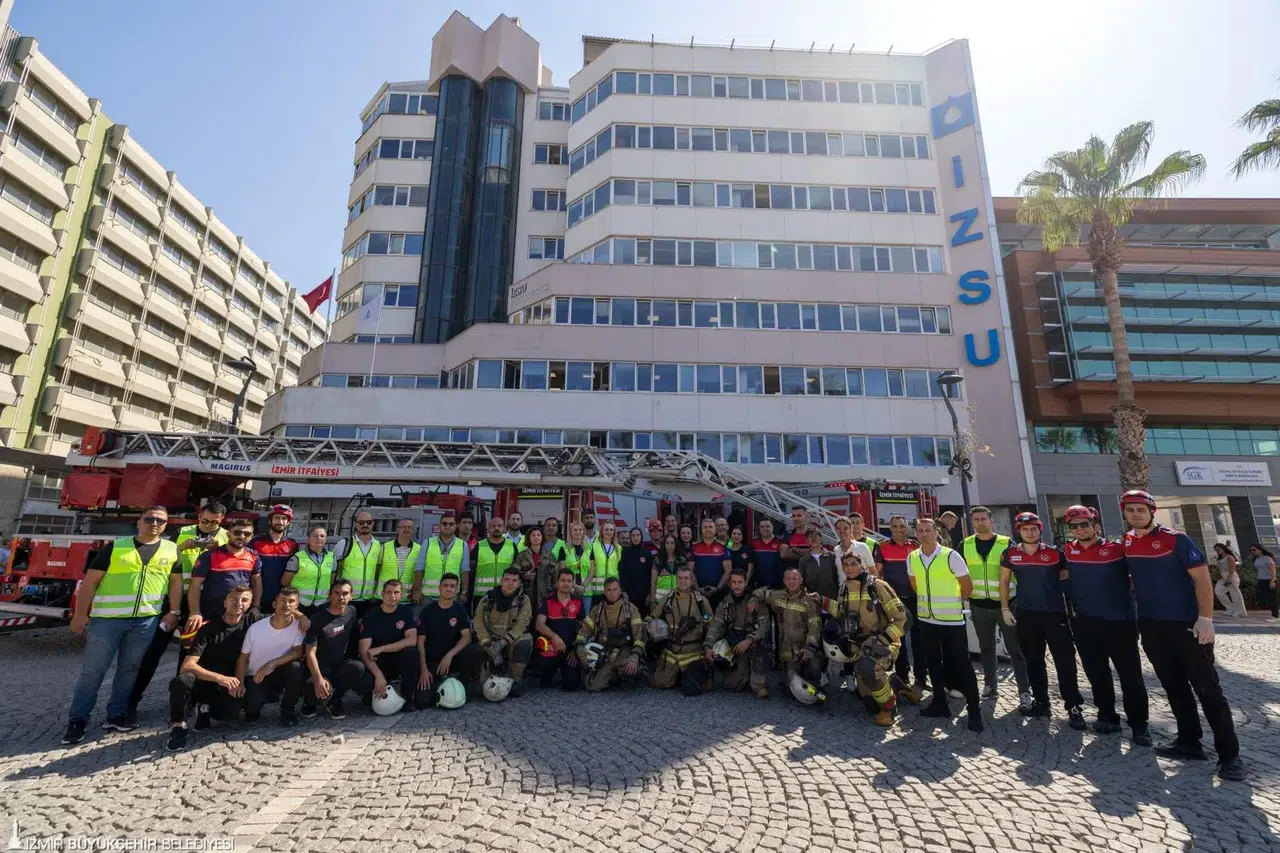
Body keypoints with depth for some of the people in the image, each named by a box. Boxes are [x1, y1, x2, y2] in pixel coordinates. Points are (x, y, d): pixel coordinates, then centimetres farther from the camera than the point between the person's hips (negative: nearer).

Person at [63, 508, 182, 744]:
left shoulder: (171, 551, 6)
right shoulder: (115, 547, -1)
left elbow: (176, 581, 11)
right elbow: (90, 581, 0)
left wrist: (174, 611, 4)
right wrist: (80, 614, -5)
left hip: (146, 620, 2)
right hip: (107, 618, -2)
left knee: (129, 670, 11)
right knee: (93, 670, 4)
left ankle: (116, 715, 23)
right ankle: (77, 719, 18)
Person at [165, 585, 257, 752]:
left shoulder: (251, 623, -4)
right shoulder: (208, 628, -11)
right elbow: (187, 665, -20)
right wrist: (219, 678, -33)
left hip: (227, 686, 2)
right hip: (202, 683, -2)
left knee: (232, 712, -29)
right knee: (181, 681, -35)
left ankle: (205, 709, 8)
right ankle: (178, 726, -8)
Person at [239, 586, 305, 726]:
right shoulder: (256, 628, -13)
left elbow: (298, 652, -19)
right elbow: (243, 658, -5)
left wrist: (272, 663, -31)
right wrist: (239, 684, -17)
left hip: (280, 672, 0)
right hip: (255, 676, 0)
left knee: (296, 667, -32)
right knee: (252, 707, -27)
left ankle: (288, 710, -7)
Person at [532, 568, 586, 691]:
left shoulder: (578, 602, 4)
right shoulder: (547, 601, -3)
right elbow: (539, 625, -15)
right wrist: (554, 636, -32)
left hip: (570, 648, 2)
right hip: (550, 646, -2)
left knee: (571, 683, -13)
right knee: (542, 665, -33)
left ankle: (563, 669, 23)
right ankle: (549, 673, 6)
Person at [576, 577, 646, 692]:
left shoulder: (630, 608, -2)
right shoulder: (597, 609, 8)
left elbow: (639, 632, -9)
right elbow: (585, 628, 4)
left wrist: (635, 656, -23)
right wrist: (579, 647, -16)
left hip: (624, 652, -2)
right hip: (603, 654, 2)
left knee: (632, 670, -34)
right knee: (593, 686, -18)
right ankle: (615, 676, 13)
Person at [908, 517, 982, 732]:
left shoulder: (951, 556, -14)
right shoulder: (912, 557, -1)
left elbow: (967, 586, -2)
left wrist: (952, 602, 8)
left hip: (952, 619, -4)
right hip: (926, 619, 4)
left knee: (961, 665, 2)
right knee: (934, 664, 14)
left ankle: (974, 710, 14)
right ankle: (940, 703, 27)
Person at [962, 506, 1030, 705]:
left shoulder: (1006, 544, -6)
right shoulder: (965, 546, 1)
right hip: (979, 605, 3)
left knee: (1015, 648, 5)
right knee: (986, 648, 13)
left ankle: (1024, 689, 16)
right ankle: (990, 685, 25)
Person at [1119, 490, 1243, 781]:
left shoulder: (1176, 539, -11)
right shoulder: (1125, 543, 4)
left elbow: (1202, 578, -12)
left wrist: (1205, 618, -17)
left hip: (1186, 624, -5)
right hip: (1150, 626, 5)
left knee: (1206, 688, 1)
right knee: (1174, 687, 13)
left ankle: (1230, 754, 11)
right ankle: (1189, 743, 24)